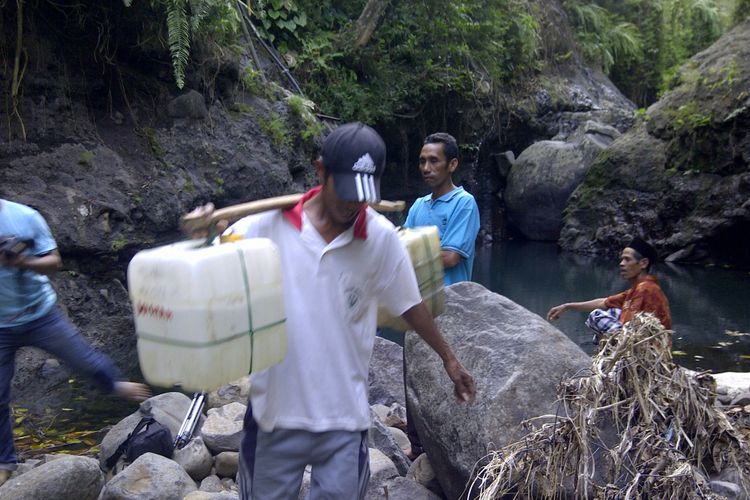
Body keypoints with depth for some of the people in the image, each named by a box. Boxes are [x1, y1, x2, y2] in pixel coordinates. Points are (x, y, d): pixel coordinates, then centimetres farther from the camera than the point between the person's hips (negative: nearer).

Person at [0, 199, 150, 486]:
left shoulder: (25, 216, -12)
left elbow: (54, 262, -7)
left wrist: (25, 262, -28)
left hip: (41, 315, 0)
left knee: (88, 361, 10)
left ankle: (114, 386, 43)